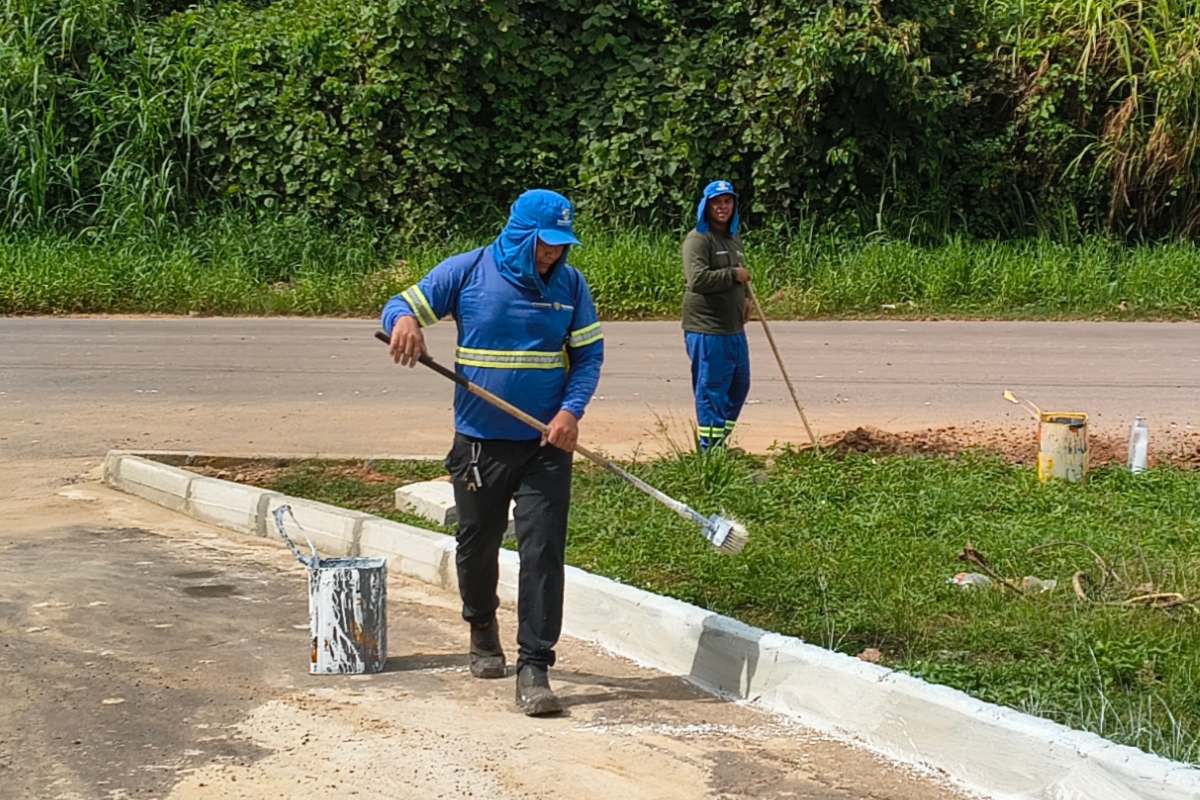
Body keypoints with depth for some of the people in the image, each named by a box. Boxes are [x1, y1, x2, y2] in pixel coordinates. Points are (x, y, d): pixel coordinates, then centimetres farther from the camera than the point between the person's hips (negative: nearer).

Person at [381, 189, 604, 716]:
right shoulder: (467, 271, -3)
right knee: (477, 545, 15)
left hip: (546, 443, 0)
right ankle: (483, 632, 43)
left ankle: (534, 668, -7)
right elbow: (400, 304, 1)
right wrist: (404, 320, -24)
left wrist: (571, 410, -11)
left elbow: (589, 352, 5)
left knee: (543, 550, -10)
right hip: (478, 441, 0)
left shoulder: (570, 284, 2)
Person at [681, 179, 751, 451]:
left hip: (734, 328, 9)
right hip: (707, 329, -9)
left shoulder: (734, 239, 18)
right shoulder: (698, 239, -11)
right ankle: (710, 449, 1)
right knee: (712, 390, -5)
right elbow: (697, 279, -25)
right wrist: (734, 275, -18)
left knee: (738, 386, 16)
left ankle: (718, 442, 28)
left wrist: (745, 297, 13)